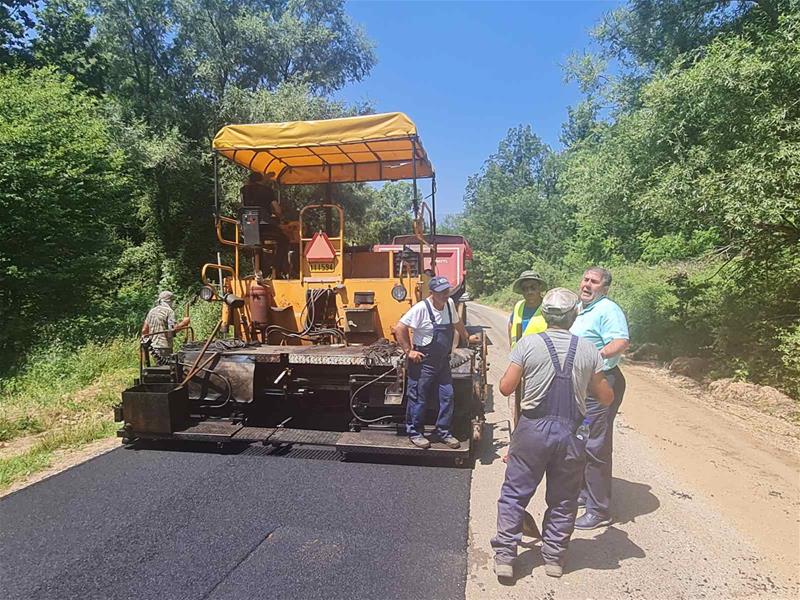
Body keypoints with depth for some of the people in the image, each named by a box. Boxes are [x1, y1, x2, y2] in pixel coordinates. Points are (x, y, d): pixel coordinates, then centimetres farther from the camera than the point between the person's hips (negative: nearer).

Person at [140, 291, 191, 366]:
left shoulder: (152, 311, 14)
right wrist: (183, 323, -6)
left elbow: (144, 330, 15)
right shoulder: (169, 311, -8)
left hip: (153, 346, 8)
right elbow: (172, 329, -18)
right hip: (164, 347, -8)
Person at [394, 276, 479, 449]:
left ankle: (444, 432, 23)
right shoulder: (421, 308, -20)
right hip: (423, 362, -6)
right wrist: (408, 351, -17)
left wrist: (468, 338, 28)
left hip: (443, 361, 6)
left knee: (447, 396, 8)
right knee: (419, 399, 5)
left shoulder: (450, 304, 1)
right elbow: (399, 329, -20)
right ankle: (414, 432, 21)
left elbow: (457, 323, 21)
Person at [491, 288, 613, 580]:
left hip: (533, 429, -2)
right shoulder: (588, 350, -1)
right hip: (571, 432, 2)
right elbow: (605, 397, 5)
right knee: (563, 499, 18)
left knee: (515, 492, 11)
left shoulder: (528, 343, -8)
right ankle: (554, 557, 29)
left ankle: (504, 556, 15)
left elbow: (505, 388, -8)